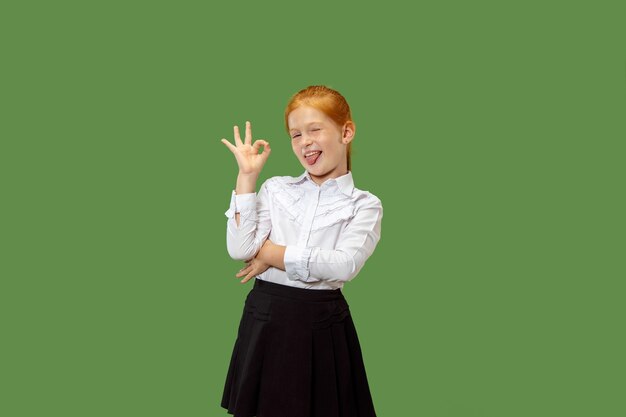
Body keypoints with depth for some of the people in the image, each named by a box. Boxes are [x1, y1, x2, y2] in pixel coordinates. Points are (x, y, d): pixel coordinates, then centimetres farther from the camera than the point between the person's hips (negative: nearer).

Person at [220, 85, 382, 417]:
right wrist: (246, 177, -6)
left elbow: (345, 265, -18)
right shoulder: (275, 189, 4)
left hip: (324, 327, -2)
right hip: (266, 320, 2)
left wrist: (273, 254, -12)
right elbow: (239, 250, -9)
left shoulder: (364, 205, -2)